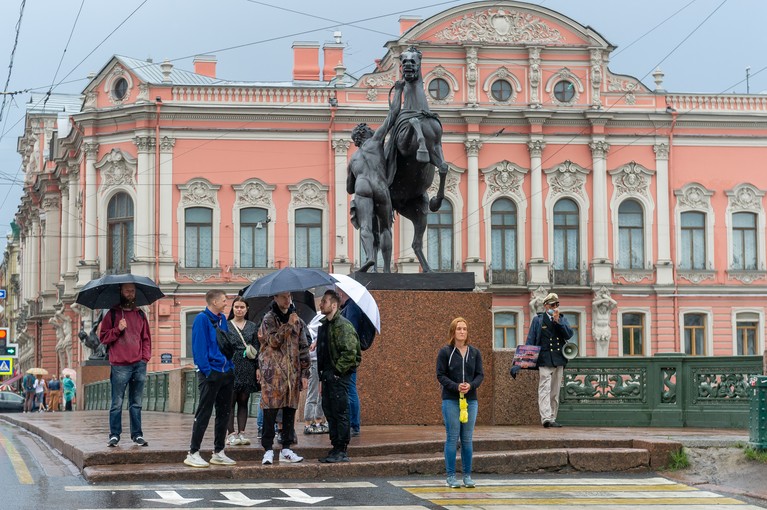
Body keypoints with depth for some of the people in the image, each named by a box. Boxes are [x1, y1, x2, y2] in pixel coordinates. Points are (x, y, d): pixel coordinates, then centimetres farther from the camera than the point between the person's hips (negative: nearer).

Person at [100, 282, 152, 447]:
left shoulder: (140, 314, 15)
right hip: (119, 365, -3)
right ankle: (114, 435, 3)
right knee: (117, 403, -2)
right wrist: (118, 329, -12)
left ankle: (137, 434, 10)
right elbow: (103, 337, 2)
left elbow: (146, 338, 18)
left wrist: (145, 357, 5)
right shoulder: (112, 314, 5)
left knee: (136, 403, 6)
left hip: (139, 365, 3)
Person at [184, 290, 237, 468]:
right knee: (204, 414, -6)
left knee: (224, 413, 11)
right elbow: (199, 347, -15)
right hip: (211, 374, -8)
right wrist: (207, 371, -19)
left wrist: (231, 367, 10)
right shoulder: (202, 319, -10)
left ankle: (218, 452, 19)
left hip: (226, 373, 8)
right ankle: (193, 453, -1)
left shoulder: (222, 319, 14)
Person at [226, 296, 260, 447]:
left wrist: (258, 367, 4)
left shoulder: (252, 327, 12)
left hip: (247, 370, 3)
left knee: (243, 401, 6)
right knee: (230, 401, -3)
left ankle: (241, 433, 9)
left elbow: (257, 349, 12)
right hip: (231, 368, -3)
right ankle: (231, 434, -1)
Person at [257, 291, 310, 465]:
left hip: (292, 371, 4)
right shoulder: (269, 319, 2)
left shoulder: (298, 321, 14)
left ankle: (286, 449, 11)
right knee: (270, 409, -7)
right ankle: (268, 450, -4)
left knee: (290, 409, 4)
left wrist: (304, 373, 8)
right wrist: (289, 325, -14)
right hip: (272, 372, -4)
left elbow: (304, 348, 14)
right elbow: (273, 341, -13)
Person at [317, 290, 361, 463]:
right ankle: (336, 448, 19)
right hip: (328, 376, 9)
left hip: (339, 377, -9)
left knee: (340, 413, -5)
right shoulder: (324, 325, 15)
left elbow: (350, 353, -20)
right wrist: (322, 372, 16)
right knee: (330, 413, 12)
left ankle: (342, 451, -2)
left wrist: (337, 371, -16)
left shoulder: (343, 325, -13)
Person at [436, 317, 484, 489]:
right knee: (452, 438, -2)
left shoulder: (475, 352, 8)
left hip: (471, 400, 3)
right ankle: (451, 476, 3)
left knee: (467, 439, 6)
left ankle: (467, 475, 12)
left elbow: (480, 374, 7)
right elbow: (440, 375, -3)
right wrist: (456, 386, -18)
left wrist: (471, 385, -14)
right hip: (450, 400, -3)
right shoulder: (445, 352, -1)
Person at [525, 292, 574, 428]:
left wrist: (558, 320, -9)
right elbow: (530, 340, 5)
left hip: (559, 360, 4)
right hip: (544, 360, -4)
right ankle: (546, 418, -24)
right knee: (544, 389, -15)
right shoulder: (538, 320, 7)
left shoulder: (562, 319, 16)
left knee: (555, 392, 7)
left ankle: (552, 418, 13)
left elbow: (569, 335, 0)